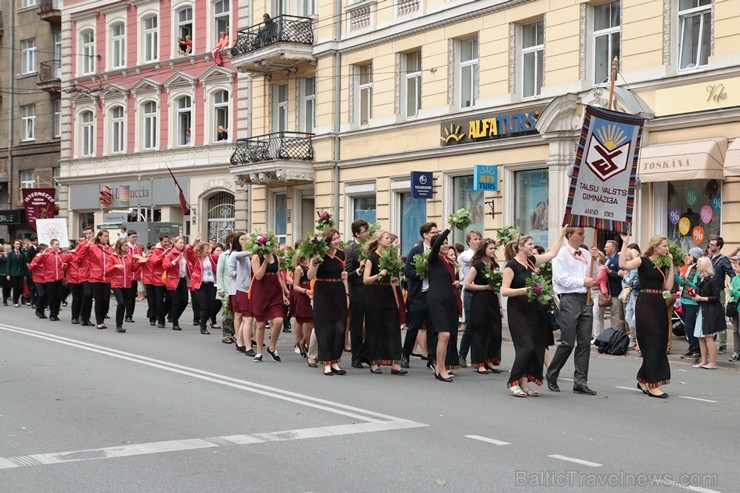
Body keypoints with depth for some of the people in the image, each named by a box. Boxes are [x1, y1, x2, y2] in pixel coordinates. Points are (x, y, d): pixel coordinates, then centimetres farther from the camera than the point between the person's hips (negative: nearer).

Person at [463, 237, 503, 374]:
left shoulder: (495, 265, 13)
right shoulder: (477, 265, -7)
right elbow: (467, 285, -11)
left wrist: (500, 305, 14)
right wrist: (486, 287, -13)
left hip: (492, 301, 6)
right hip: (479, 301, -6)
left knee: (495, 331, 1)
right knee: (480, 332, -2)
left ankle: (489, 361, 14)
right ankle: (479, 364, 6)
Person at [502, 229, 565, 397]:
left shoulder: (531, 261, 12)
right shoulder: (512, 265, -8)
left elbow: (552, 253, 23)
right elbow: (504, 290, -11)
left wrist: (562, 233, 22)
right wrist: (523, 290, -24)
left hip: (534, 310, 7)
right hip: (518, 311, -7)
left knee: (537, 347, 3)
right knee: (526, 347, -13)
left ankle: (524, 384, 9)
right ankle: (513, 382, -2)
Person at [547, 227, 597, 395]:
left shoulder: (587, 254, 15)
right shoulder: (561, 254, -4)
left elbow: (593, 276, 21)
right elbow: (560, 278, -13)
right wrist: (582, 282, -11)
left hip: (585, 299, 6)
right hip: (569, 299, -6)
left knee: (584, 342, 3)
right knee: (567, 342, -4)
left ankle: (580, 382, 6)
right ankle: (552, 376, 15)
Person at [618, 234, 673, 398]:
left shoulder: (663, 264, 15)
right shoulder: (643, 261, -4)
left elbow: (668, 286, 5)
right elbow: (623, 265, -21)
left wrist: (671, 265, 6)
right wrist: (625, 243, -19)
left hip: (659, 305, 7)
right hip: (645, 303, -7)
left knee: (659, 343, 9)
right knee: (651, 343, -7)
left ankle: (643, 379, 22)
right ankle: (652, 385, -4)